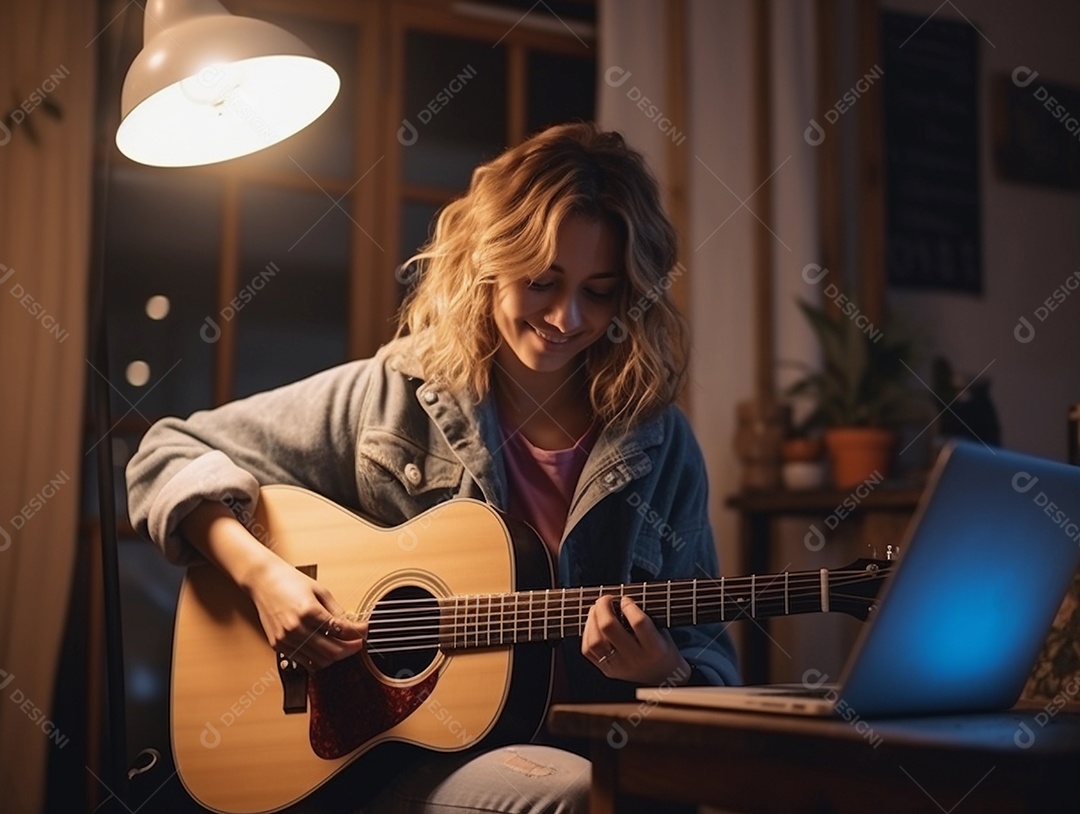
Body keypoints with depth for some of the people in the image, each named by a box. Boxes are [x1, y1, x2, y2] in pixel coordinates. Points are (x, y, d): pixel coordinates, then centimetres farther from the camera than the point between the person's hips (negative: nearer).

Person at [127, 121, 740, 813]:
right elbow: (171, 455, 4)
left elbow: (711, 661, 8)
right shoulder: (390, 398, 0)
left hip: (584, 750, 3)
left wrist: (666, 673, -16)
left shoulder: (661, 445, 4)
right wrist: (260, 571, -12)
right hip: (392, 757, -3)